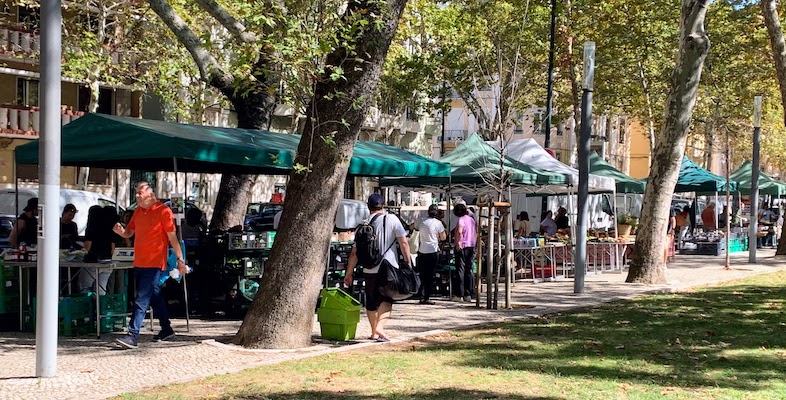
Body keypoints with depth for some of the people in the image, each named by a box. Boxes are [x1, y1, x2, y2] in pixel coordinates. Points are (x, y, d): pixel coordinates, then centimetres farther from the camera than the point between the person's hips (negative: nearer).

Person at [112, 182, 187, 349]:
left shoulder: (163, 211, -10)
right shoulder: (138, 211, 12)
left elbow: (173, 238, -10)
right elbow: (129, 232, 18)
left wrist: (180, 260, -11)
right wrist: (120, 231, -6)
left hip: (154, 263, -8)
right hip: (139, 263, 8)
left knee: (142, 299, -12)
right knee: (154, 297, 17)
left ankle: (133, 335, -15)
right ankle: (166, 329, 30)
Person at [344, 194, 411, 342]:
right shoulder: (392, 221, -2)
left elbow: (354, 252, 4)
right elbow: (404, 243, -7)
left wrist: (349, 273, 10)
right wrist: (408, 263, -1)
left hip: (370, 270, 3)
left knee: (371, 302, 15)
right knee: (387, 299, -1)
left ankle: (374, 332, 26)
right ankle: (380, 326, -23)